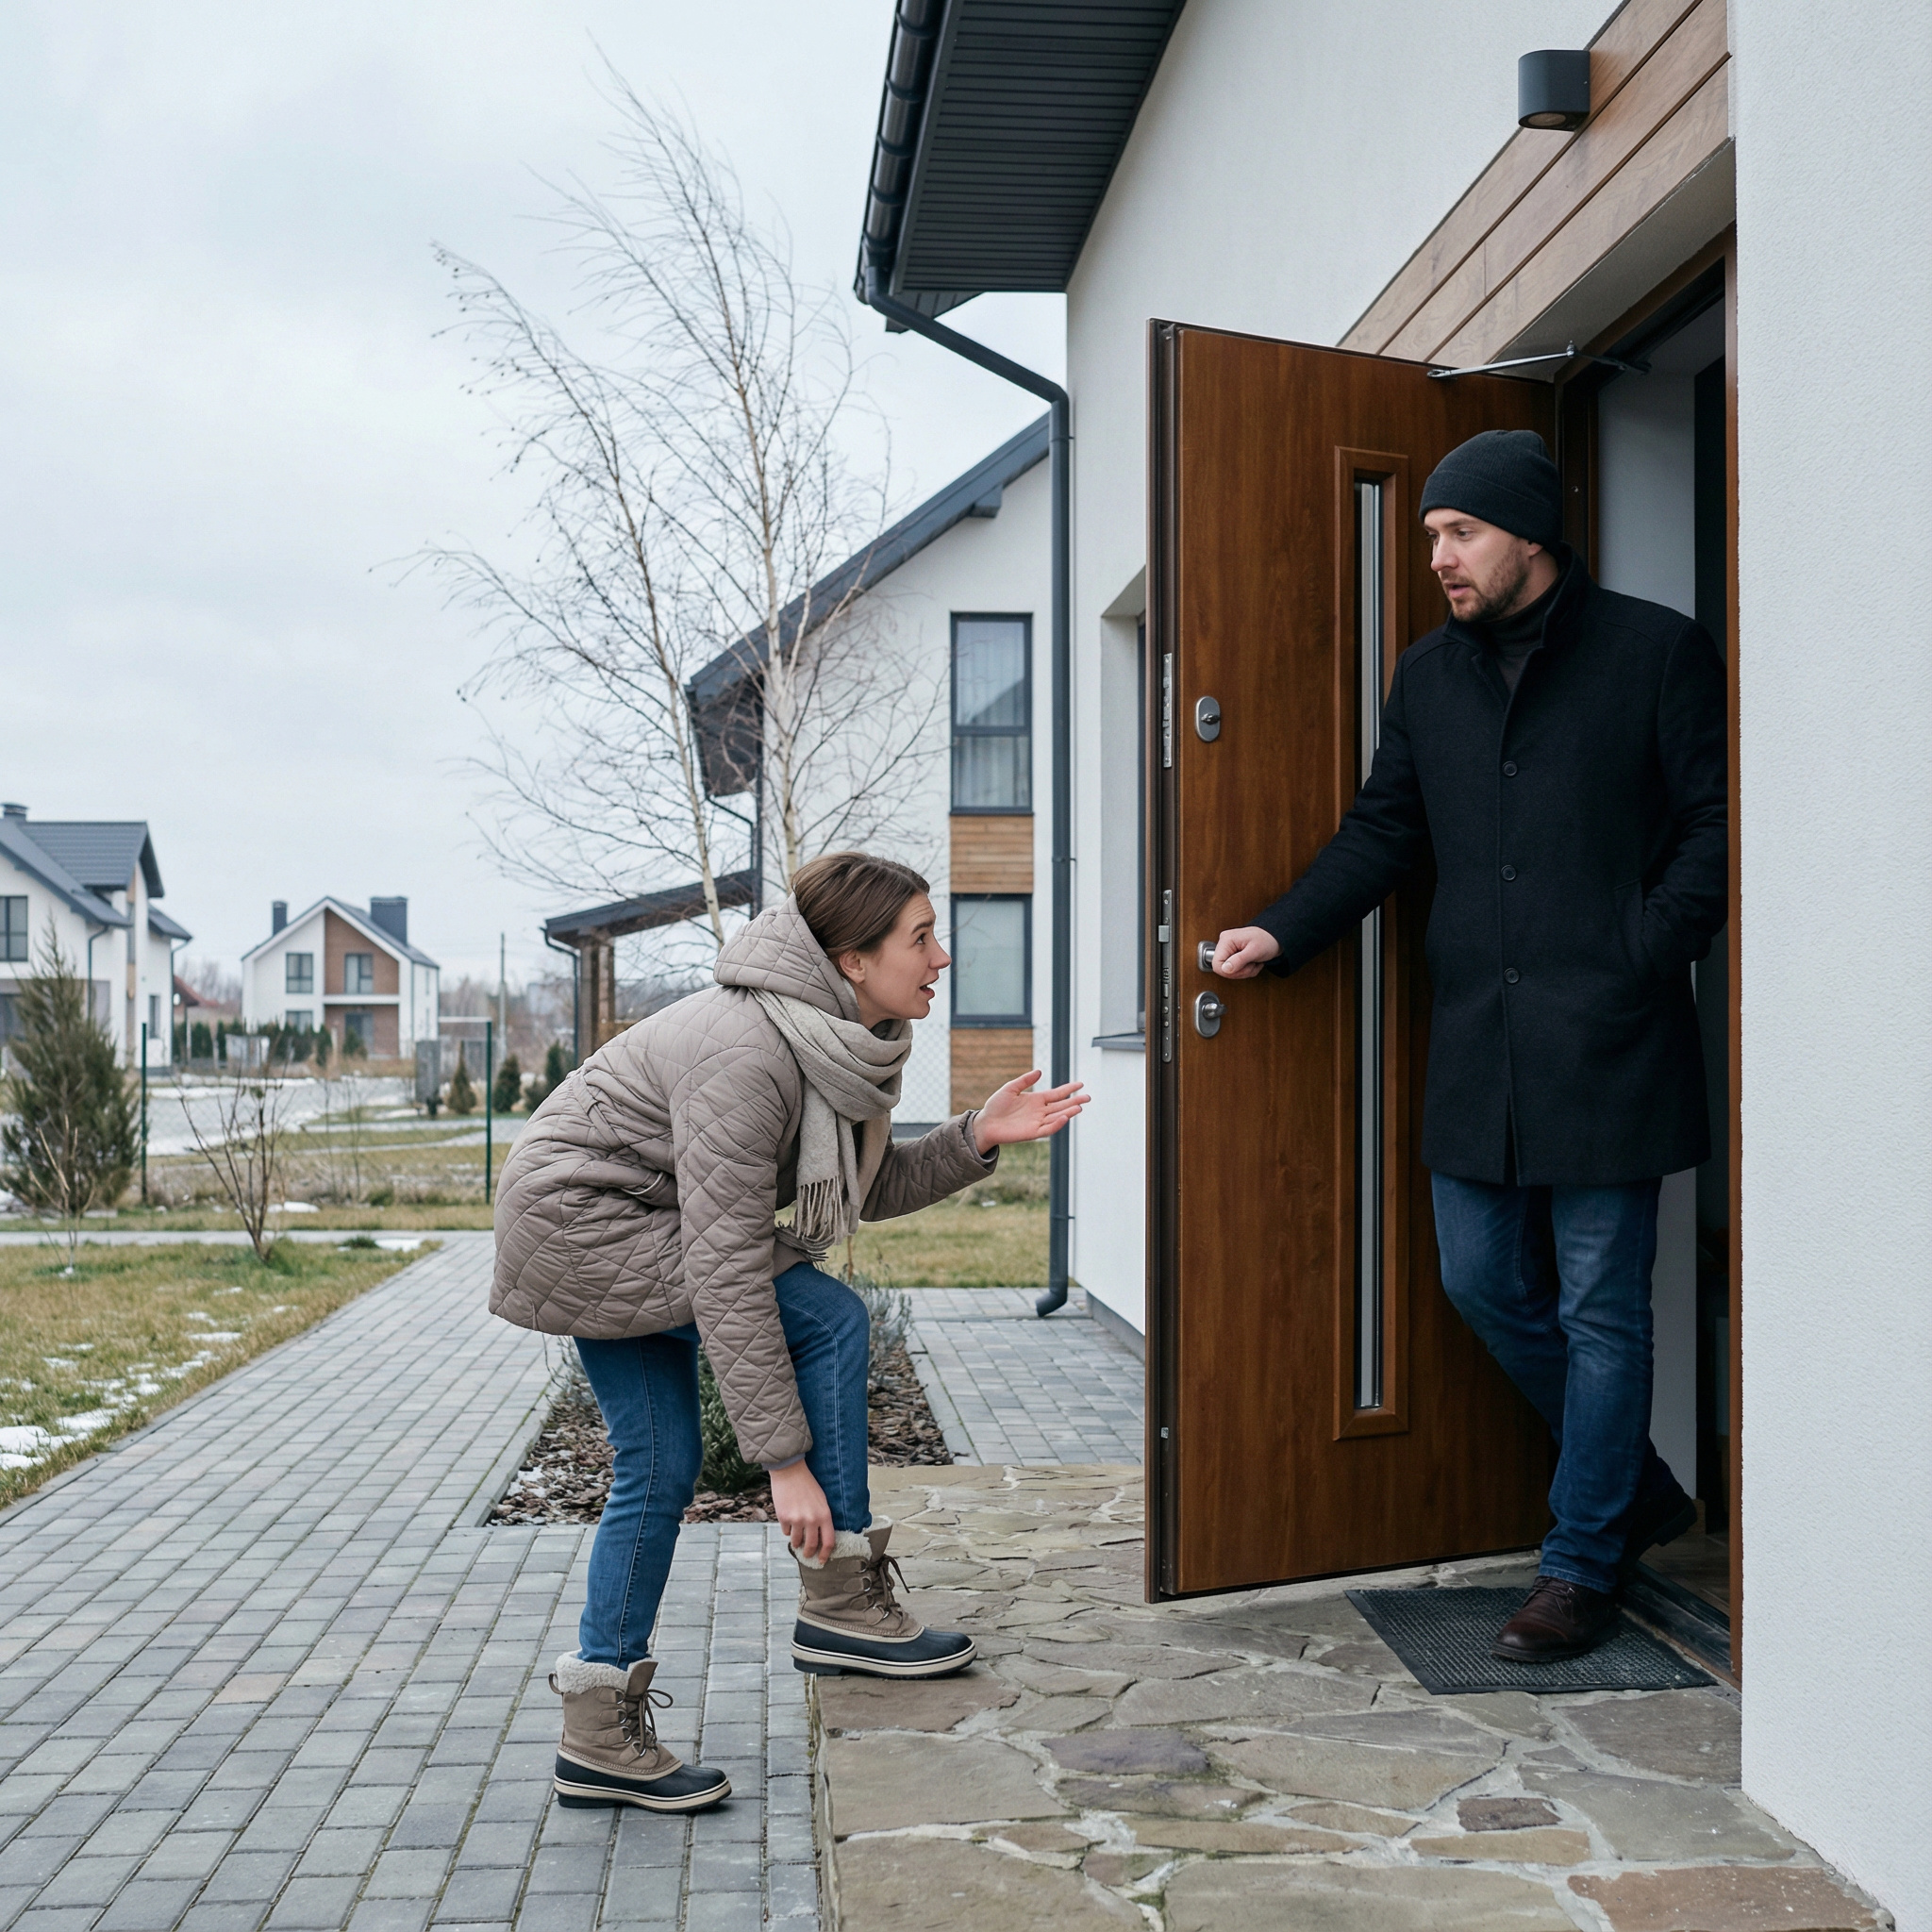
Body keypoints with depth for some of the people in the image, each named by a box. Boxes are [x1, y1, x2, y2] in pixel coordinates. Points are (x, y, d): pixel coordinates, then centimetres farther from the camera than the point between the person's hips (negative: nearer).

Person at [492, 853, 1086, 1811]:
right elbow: (725, 1272, -31)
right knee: (827, 1319, -16)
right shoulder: (747, 1054, -31)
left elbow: (866, 1191, 6)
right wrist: (784, 1457, -28)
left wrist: (977, 1138, -9)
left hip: (622, 1226, 10)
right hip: (576, 1220, -9)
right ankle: (840, 1604, -6)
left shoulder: (840, 1038, -3)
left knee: (660, 1469, 8)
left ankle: (600, 1733, 17)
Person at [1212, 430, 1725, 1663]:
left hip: (1605, 1049, -6)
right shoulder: (1430, 673, 13)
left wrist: (1639, 965, -14)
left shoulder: (1658, 652, -3)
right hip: (1476, 1045, 6)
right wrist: (1285, 932, 3)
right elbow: (1384, 831, 16)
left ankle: (1583, 1568, 15)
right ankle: (1638, 1491, 32)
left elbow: (1710, 823, -4)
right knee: (1487, 1284, 11)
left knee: (1600, 1307, 1)